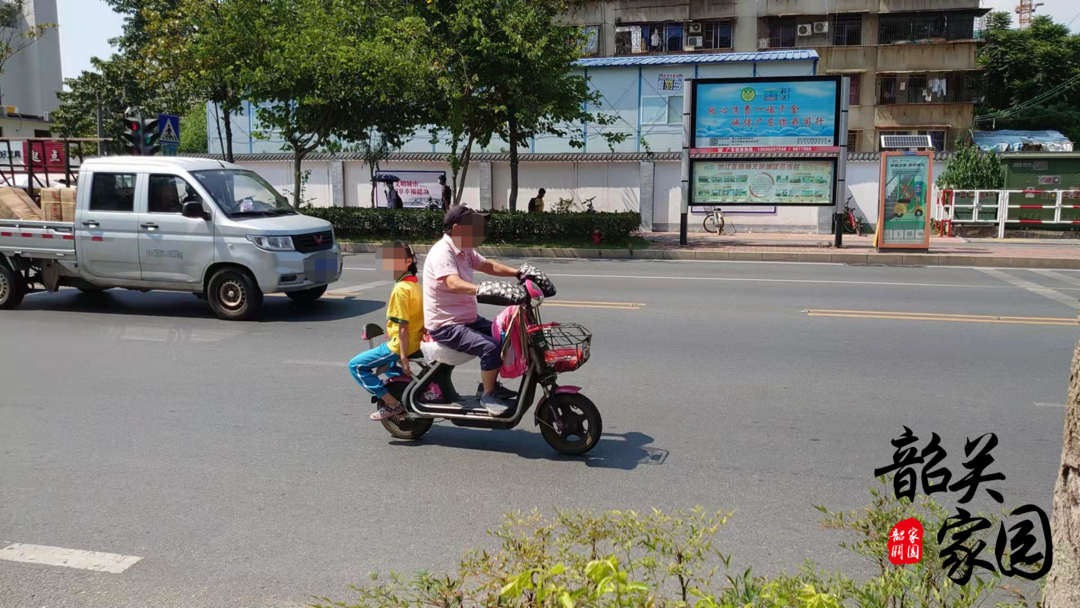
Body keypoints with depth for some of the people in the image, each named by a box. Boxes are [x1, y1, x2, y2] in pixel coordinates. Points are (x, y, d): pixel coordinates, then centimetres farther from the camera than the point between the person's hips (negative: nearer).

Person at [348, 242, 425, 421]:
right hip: (417, 342, 9)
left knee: (356, 365, 0)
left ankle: (392, 404, -3)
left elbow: (403, 326, -22)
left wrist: (403, 358, -21)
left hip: (400, 345, -9)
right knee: (386, 361, 36)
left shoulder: (401, 288, -20)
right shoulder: (415, 284, 7)